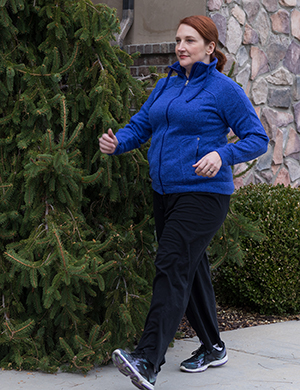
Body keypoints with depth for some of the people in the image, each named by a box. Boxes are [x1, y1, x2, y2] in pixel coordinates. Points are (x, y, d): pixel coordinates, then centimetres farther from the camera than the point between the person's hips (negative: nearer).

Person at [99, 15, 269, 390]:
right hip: (165, 192, 8)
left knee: (171, 266, -18)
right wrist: (116, 142, -11)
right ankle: (213, 347, 28)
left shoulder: (224, 89, -5)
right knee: (191, 269, 14)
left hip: (203, 194, -7)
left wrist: (222, 155, -24)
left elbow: (257, 138, -6)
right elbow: (140, 124, 11)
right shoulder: (166, 86, 15)